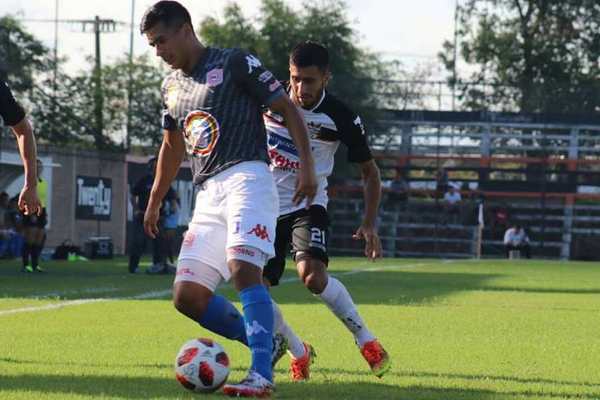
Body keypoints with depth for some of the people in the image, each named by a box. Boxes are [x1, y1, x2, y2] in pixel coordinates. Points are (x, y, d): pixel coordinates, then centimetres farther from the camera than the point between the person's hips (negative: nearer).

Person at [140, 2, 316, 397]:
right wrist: (154, 202, 36)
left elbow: (288, 109, -2)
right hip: (208, 194, 8)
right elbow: (173, 146, 33)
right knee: (187, 296, -3)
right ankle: (269, 346, 7)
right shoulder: (172, 86, 19)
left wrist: (307, 166, -12)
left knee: (243, 268, -28)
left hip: (246, 178, -8)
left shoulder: (235, 63, -2)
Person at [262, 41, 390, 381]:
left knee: (312, 274, -30)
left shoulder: (341, 118, -13)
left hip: (308, 205, -3)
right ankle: (299, 353, 20)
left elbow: (370, 171, -1)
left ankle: (366, 341, -12)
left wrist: (369, 224, -10)